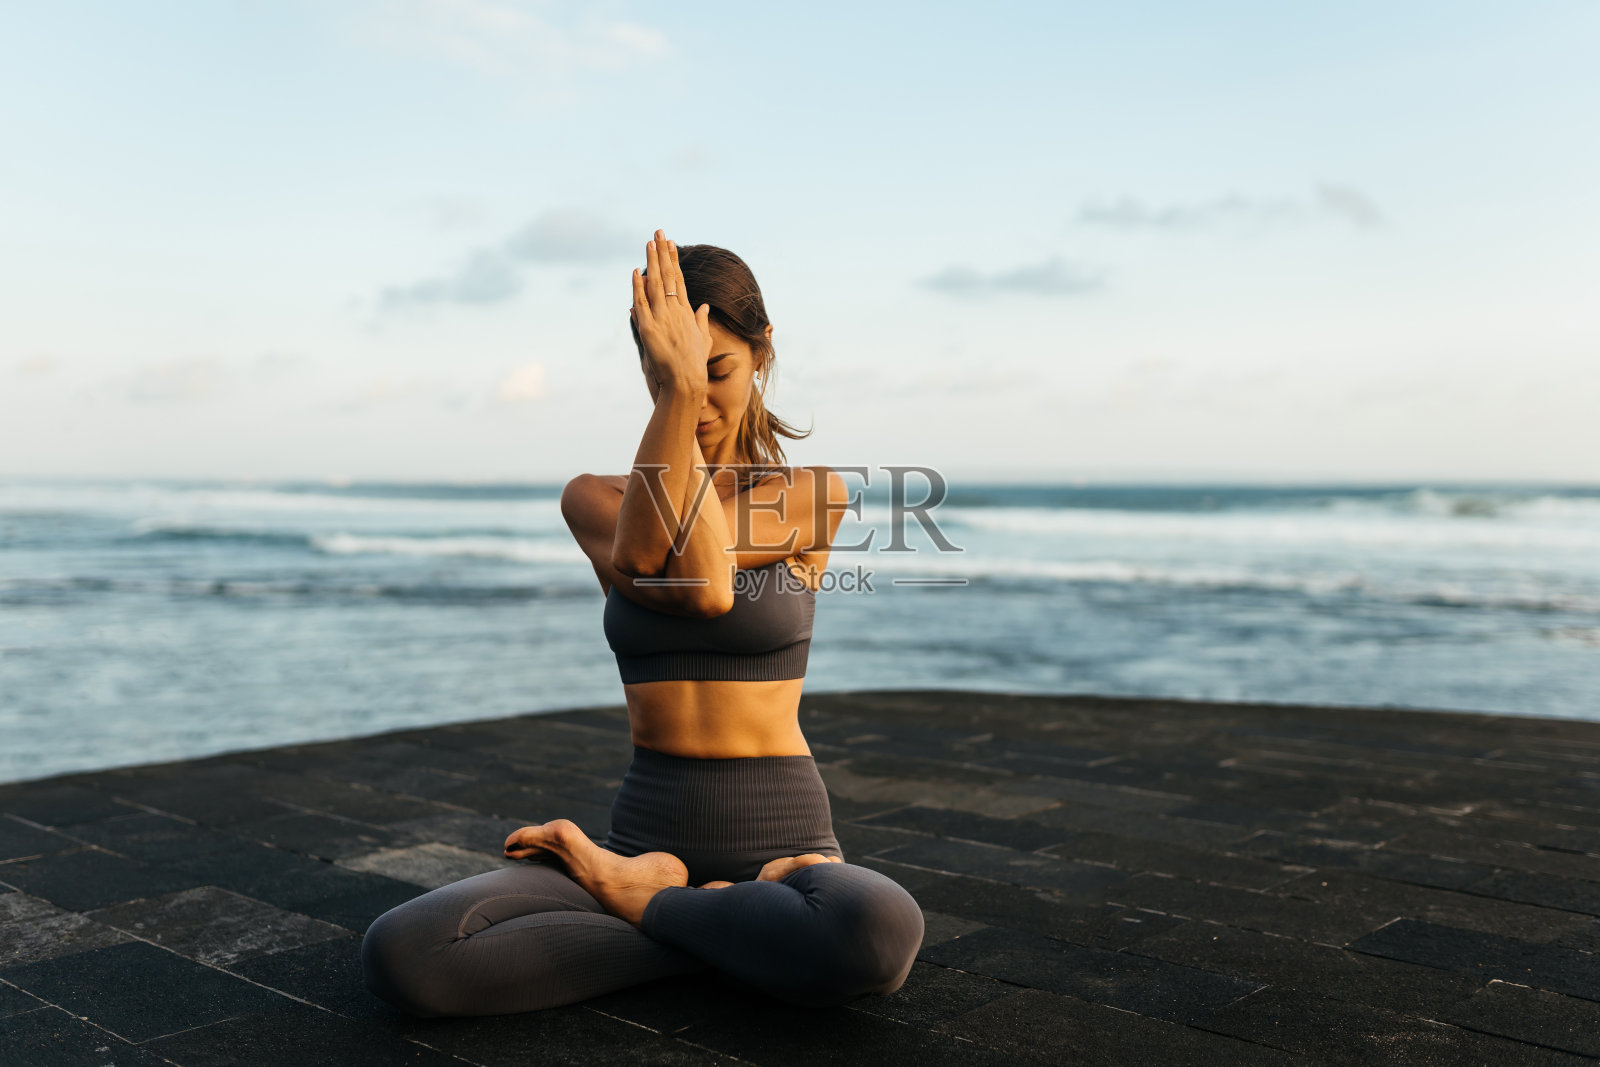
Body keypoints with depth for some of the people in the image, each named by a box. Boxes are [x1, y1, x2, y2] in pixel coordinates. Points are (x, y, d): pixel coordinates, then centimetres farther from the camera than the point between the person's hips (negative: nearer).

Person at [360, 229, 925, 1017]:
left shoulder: (813, 495, 1)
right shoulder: (593, 501, 7)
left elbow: (708, 586, -18)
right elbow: (640, 567, -17)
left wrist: (693, 384, -16)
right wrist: (674, 396, -24)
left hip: (784, 841, -1)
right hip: (646, 836, 2)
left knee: (882, 932, -40)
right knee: (398, 956, -24)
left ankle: (637, 898, -8)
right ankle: (740, 929, -8)